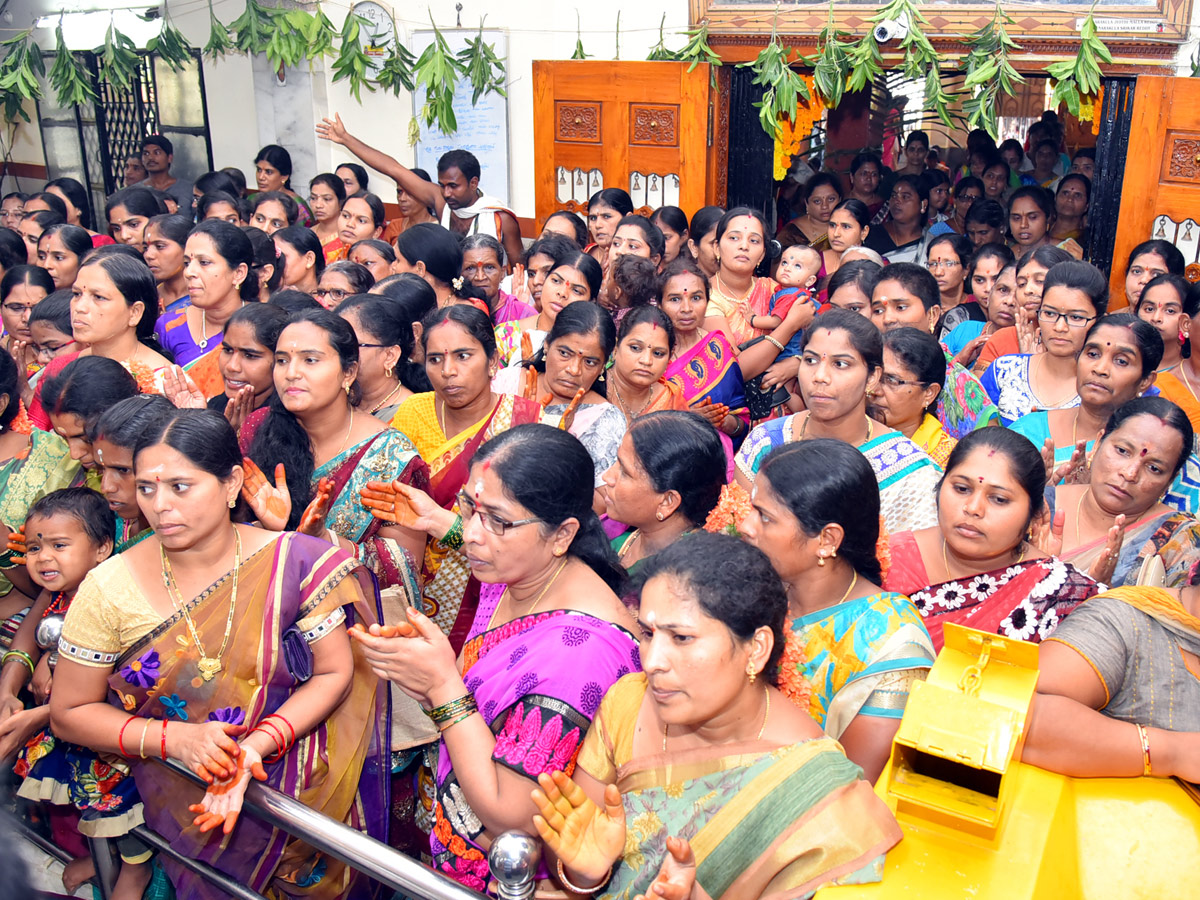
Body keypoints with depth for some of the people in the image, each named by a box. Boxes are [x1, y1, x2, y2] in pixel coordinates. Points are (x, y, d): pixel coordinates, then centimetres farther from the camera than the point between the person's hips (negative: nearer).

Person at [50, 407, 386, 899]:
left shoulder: (295, 563, -8)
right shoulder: (109, 589, -6)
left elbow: (334, 672, -3)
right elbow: (69, 712, 3)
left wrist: (258, 745, -18)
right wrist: (173, 737, -12)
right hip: (182, 795, 0)